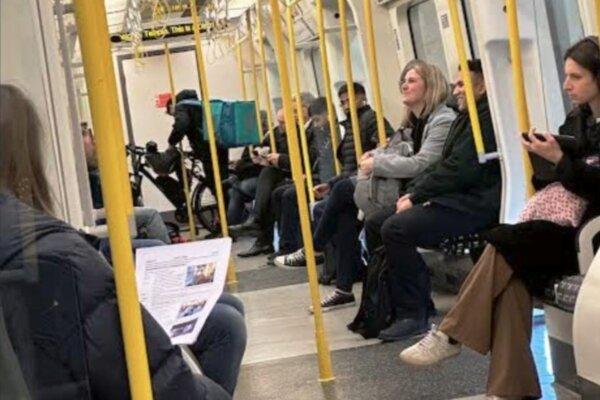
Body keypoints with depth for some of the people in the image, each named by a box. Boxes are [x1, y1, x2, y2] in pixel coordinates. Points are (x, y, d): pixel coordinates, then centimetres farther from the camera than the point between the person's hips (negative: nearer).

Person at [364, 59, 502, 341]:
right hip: (452, 198, 11)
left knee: (395, 229, -26)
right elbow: (442, 165, 19)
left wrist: (416, 197, -14)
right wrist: (413, 191, 2)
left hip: (472, 203, -11)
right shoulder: (465, 118, 22)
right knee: (375, 223, 4)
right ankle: (392, 305, 5)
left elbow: (460, 170, -21)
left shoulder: (488, 117, -12)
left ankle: (413, 315, -15)